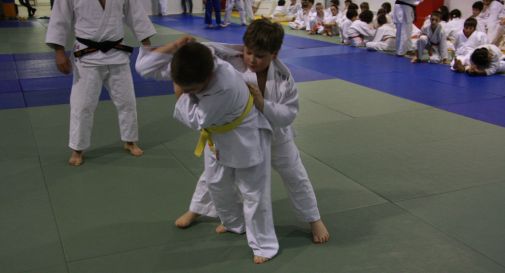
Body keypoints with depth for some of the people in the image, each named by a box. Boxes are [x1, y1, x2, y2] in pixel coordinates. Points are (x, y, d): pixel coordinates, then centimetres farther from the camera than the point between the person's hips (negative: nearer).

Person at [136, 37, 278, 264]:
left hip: (245, 137, -8)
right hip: (218, 134, 8)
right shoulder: (190, 68, -20)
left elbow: (195, 120, -33)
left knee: (253, 192, 2)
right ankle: (234, 223, 49)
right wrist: (174, 46, -30)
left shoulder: (225, 86, -43)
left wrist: (181, 95, -23)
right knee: (216, 183, 23)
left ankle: (264, 245, 20)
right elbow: (143, 67, -18)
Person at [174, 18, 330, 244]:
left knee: (295, 176, 14)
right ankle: (196, 210, 45)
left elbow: (289, 113, -25)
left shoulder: (283, 77, -25)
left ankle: (314, 219, 37)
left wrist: (262, 104, -41)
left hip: (274, 134, 0)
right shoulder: (231, 58, -26)